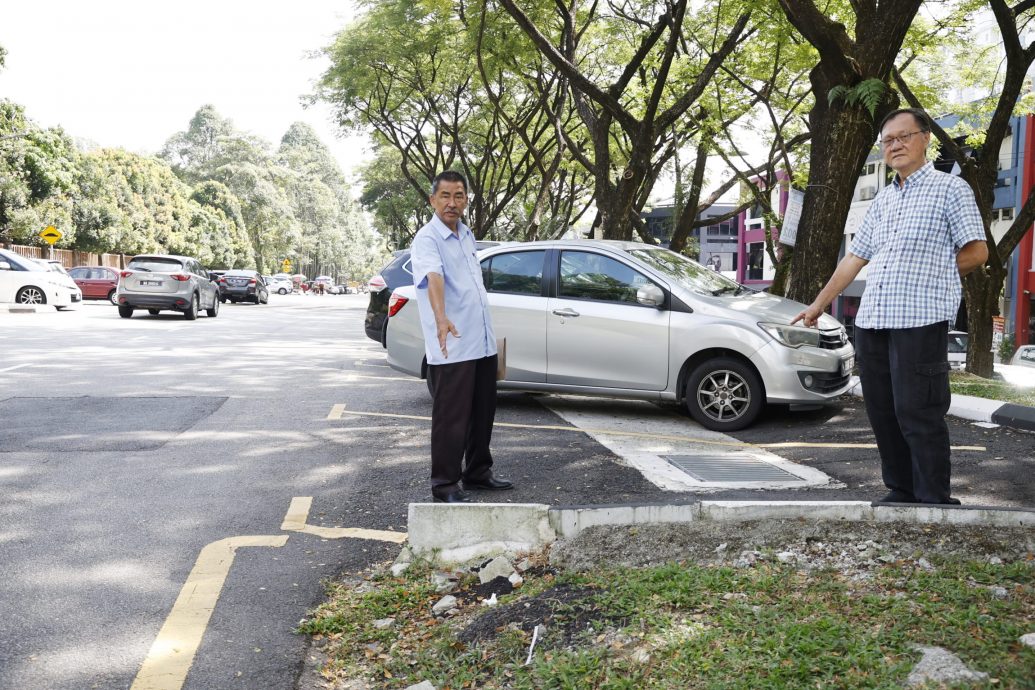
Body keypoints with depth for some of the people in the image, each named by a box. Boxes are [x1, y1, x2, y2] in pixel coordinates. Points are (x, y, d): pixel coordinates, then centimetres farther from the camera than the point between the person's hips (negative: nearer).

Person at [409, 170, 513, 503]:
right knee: (451, 419, -2)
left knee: (483, 414, 16)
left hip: (483, 344, 8)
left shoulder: (467, 235, 13)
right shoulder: (426, 240, -13)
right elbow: (434, 279, -33)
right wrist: (441, 319, -49)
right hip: (451, 349, -8)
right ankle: (445, 484, 8)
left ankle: (478, 472, 30)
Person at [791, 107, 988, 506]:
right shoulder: (883, 200, 20)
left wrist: (926, 277, 4)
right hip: (871, 322, 7)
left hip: (921, 322, -7)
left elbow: (976, 252, -2)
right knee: (883, 413, 8)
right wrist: (819, 304, 20)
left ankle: (935, 501, 3)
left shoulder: (950, 189, 2)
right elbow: (854, 258, 22)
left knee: (918, 414, -7)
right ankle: (900, 493, 19)